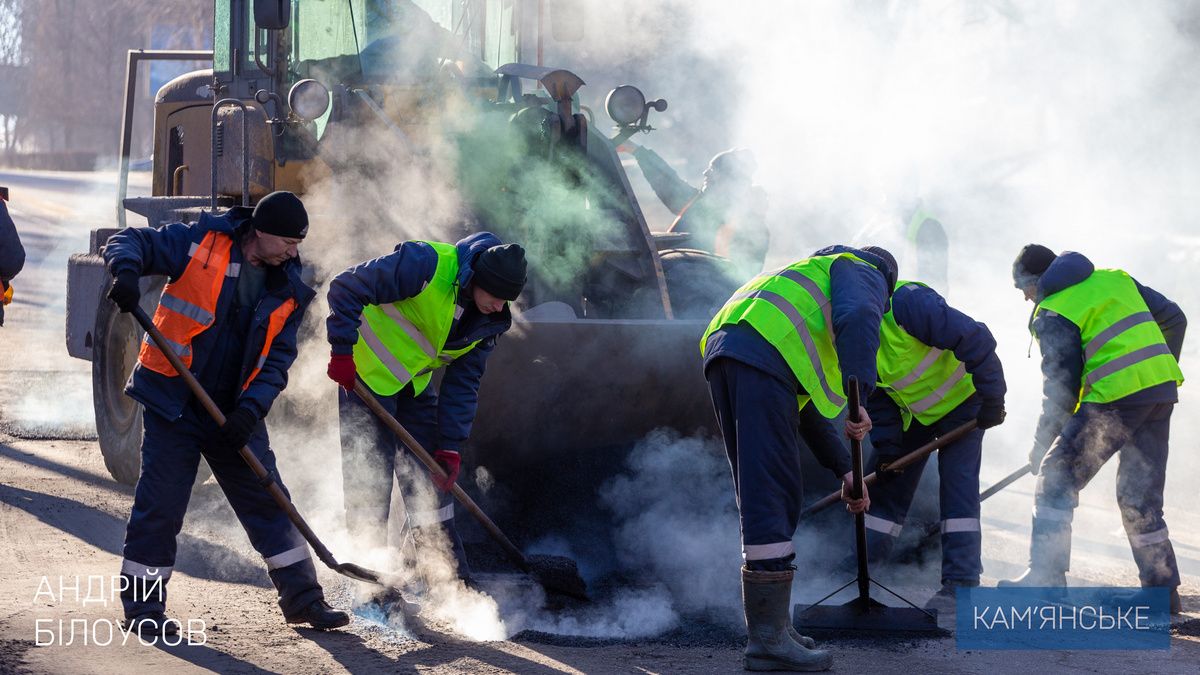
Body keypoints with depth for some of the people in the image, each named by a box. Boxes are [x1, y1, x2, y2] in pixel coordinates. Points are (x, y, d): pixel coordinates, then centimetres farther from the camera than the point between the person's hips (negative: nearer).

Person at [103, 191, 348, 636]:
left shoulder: (288, 291, 3)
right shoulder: (200, 244, -10)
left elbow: (277, 360, 1)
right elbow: (131, 242, -8)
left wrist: (252, 408, -15)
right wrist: (127, 271, -31)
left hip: (235, 412, 4)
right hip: (172, 401, -4)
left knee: (268, 502, 7)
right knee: (160, 504, -3)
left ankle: (303, 598, 16)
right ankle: (143, 606, 9)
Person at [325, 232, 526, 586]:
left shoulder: (490, 320, -6)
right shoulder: (426, 264, -28)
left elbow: (463, 383, -1)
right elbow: (346, 287, -28)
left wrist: (451, 446, -7)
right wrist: (342, 354, -29)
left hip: (416, 385, 7)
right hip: (368, 374, -7)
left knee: (434, 471, 7)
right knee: (369, 476, -7)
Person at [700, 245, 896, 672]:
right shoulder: (864, 274, 16)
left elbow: (806, 410, 39)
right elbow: (858, 317, -12)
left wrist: (844, 470, 38)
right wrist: (858, 399, -16)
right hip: (762, 354, -9)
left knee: (771, 498, 16)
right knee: (772, 497, -10)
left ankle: (771, 625, 20)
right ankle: (768, 640, -12)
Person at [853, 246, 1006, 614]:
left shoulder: (909, 304, -34)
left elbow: (976, 340, -32)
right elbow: (874, 398, -1)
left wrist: (991, 399, -28)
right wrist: (886, 446, -10)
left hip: (961, 401, -7)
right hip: (912, 413, 7)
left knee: (958, 484, -16)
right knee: (889, 484, 8)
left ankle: (961, 582, -17)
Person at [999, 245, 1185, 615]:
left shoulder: (1053, 312, -2)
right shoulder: (1116, 279, 18)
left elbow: (1061, 384, -5)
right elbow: (1173, 318, 20)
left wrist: (1043, 441, 5)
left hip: (1116, 397, -7)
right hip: (1162, 390, 7)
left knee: (1057, 478, 2)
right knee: (1140, 493, 16)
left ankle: (1046, 578, -1)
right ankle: (1161, 589, 15)